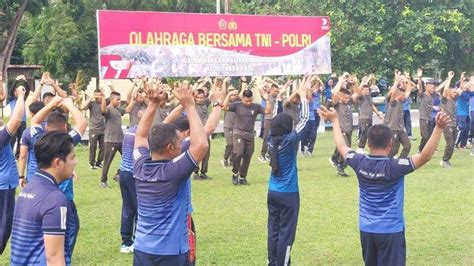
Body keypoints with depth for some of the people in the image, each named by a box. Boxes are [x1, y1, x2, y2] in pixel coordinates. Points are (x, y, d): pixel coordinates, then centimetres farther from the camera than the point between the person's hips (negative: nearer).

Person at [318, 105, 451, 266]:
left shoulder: (360, 163, -6)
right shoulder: (394, 167, -19)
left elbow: (342, 147, 12)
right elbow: (425, 156, -27)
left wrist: (335, 120, 24)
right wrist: (439, 128, -33)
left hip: (366, 229, 5)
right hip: (390, 230, -5)